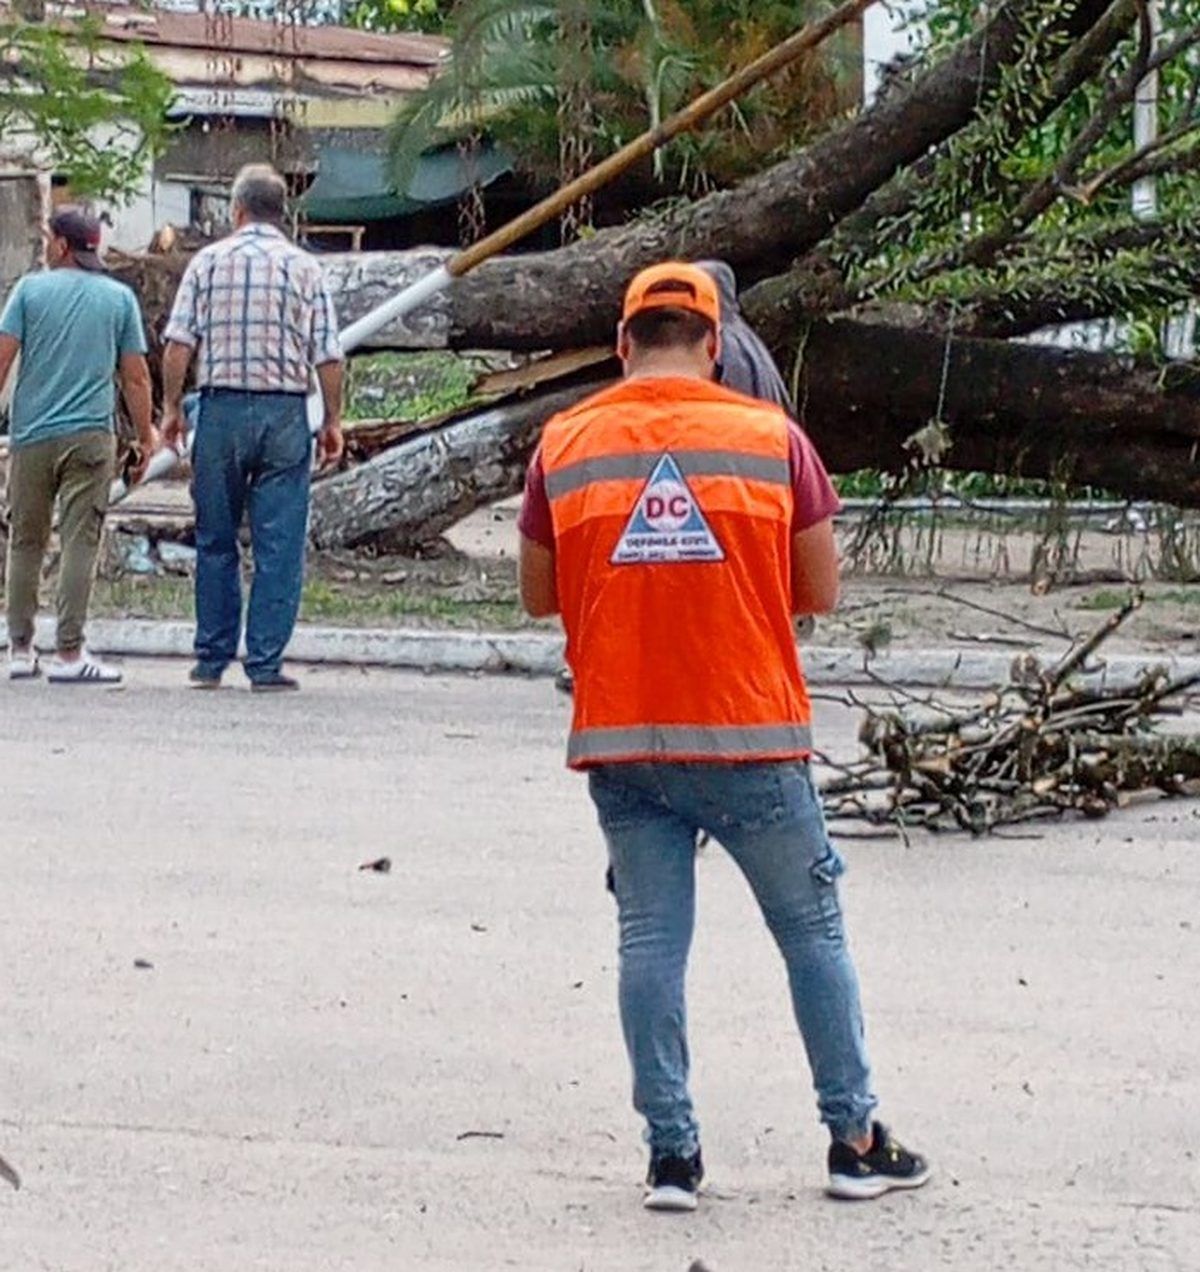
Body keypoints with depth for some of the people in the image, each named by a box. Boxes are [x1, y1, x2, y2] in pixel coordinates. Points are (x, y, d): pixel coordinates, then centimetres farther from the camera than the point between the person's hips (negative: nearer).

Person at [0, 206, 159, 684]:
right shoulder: (119, 298, 5)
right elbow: (135, 377, 4)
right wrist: (146, 438, 11)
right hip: (90, 434, -1)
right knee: (80, 542, -3)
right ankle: (69, 653, -9)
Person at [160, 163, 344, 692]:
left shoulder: (209, 261, 3)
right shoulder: (305, 268, 2)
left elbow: (179, 344, -3)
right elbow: (328, 356, -2)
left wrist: (172, 406, 7)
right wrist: (333, 420, 7)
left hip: (221, 408, 1)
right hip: (285, 411, -1)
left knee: (215, 541, 10)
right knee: (279, 545, 2)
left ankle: (211, 659, 12)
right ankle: (265, 663, -1)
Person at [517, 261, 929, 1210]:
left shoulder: (565, 446, 1)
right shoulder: (771, 437, -3)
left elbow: (539, 595, 9)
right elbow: (822, 593, 1)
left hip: (620, 743, 2)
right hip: (752, 739, -1)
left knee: (651, 942, 7)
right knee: (812, 932, 11)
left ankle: (673, 1155, 6)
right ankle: (856, 1141, 17)